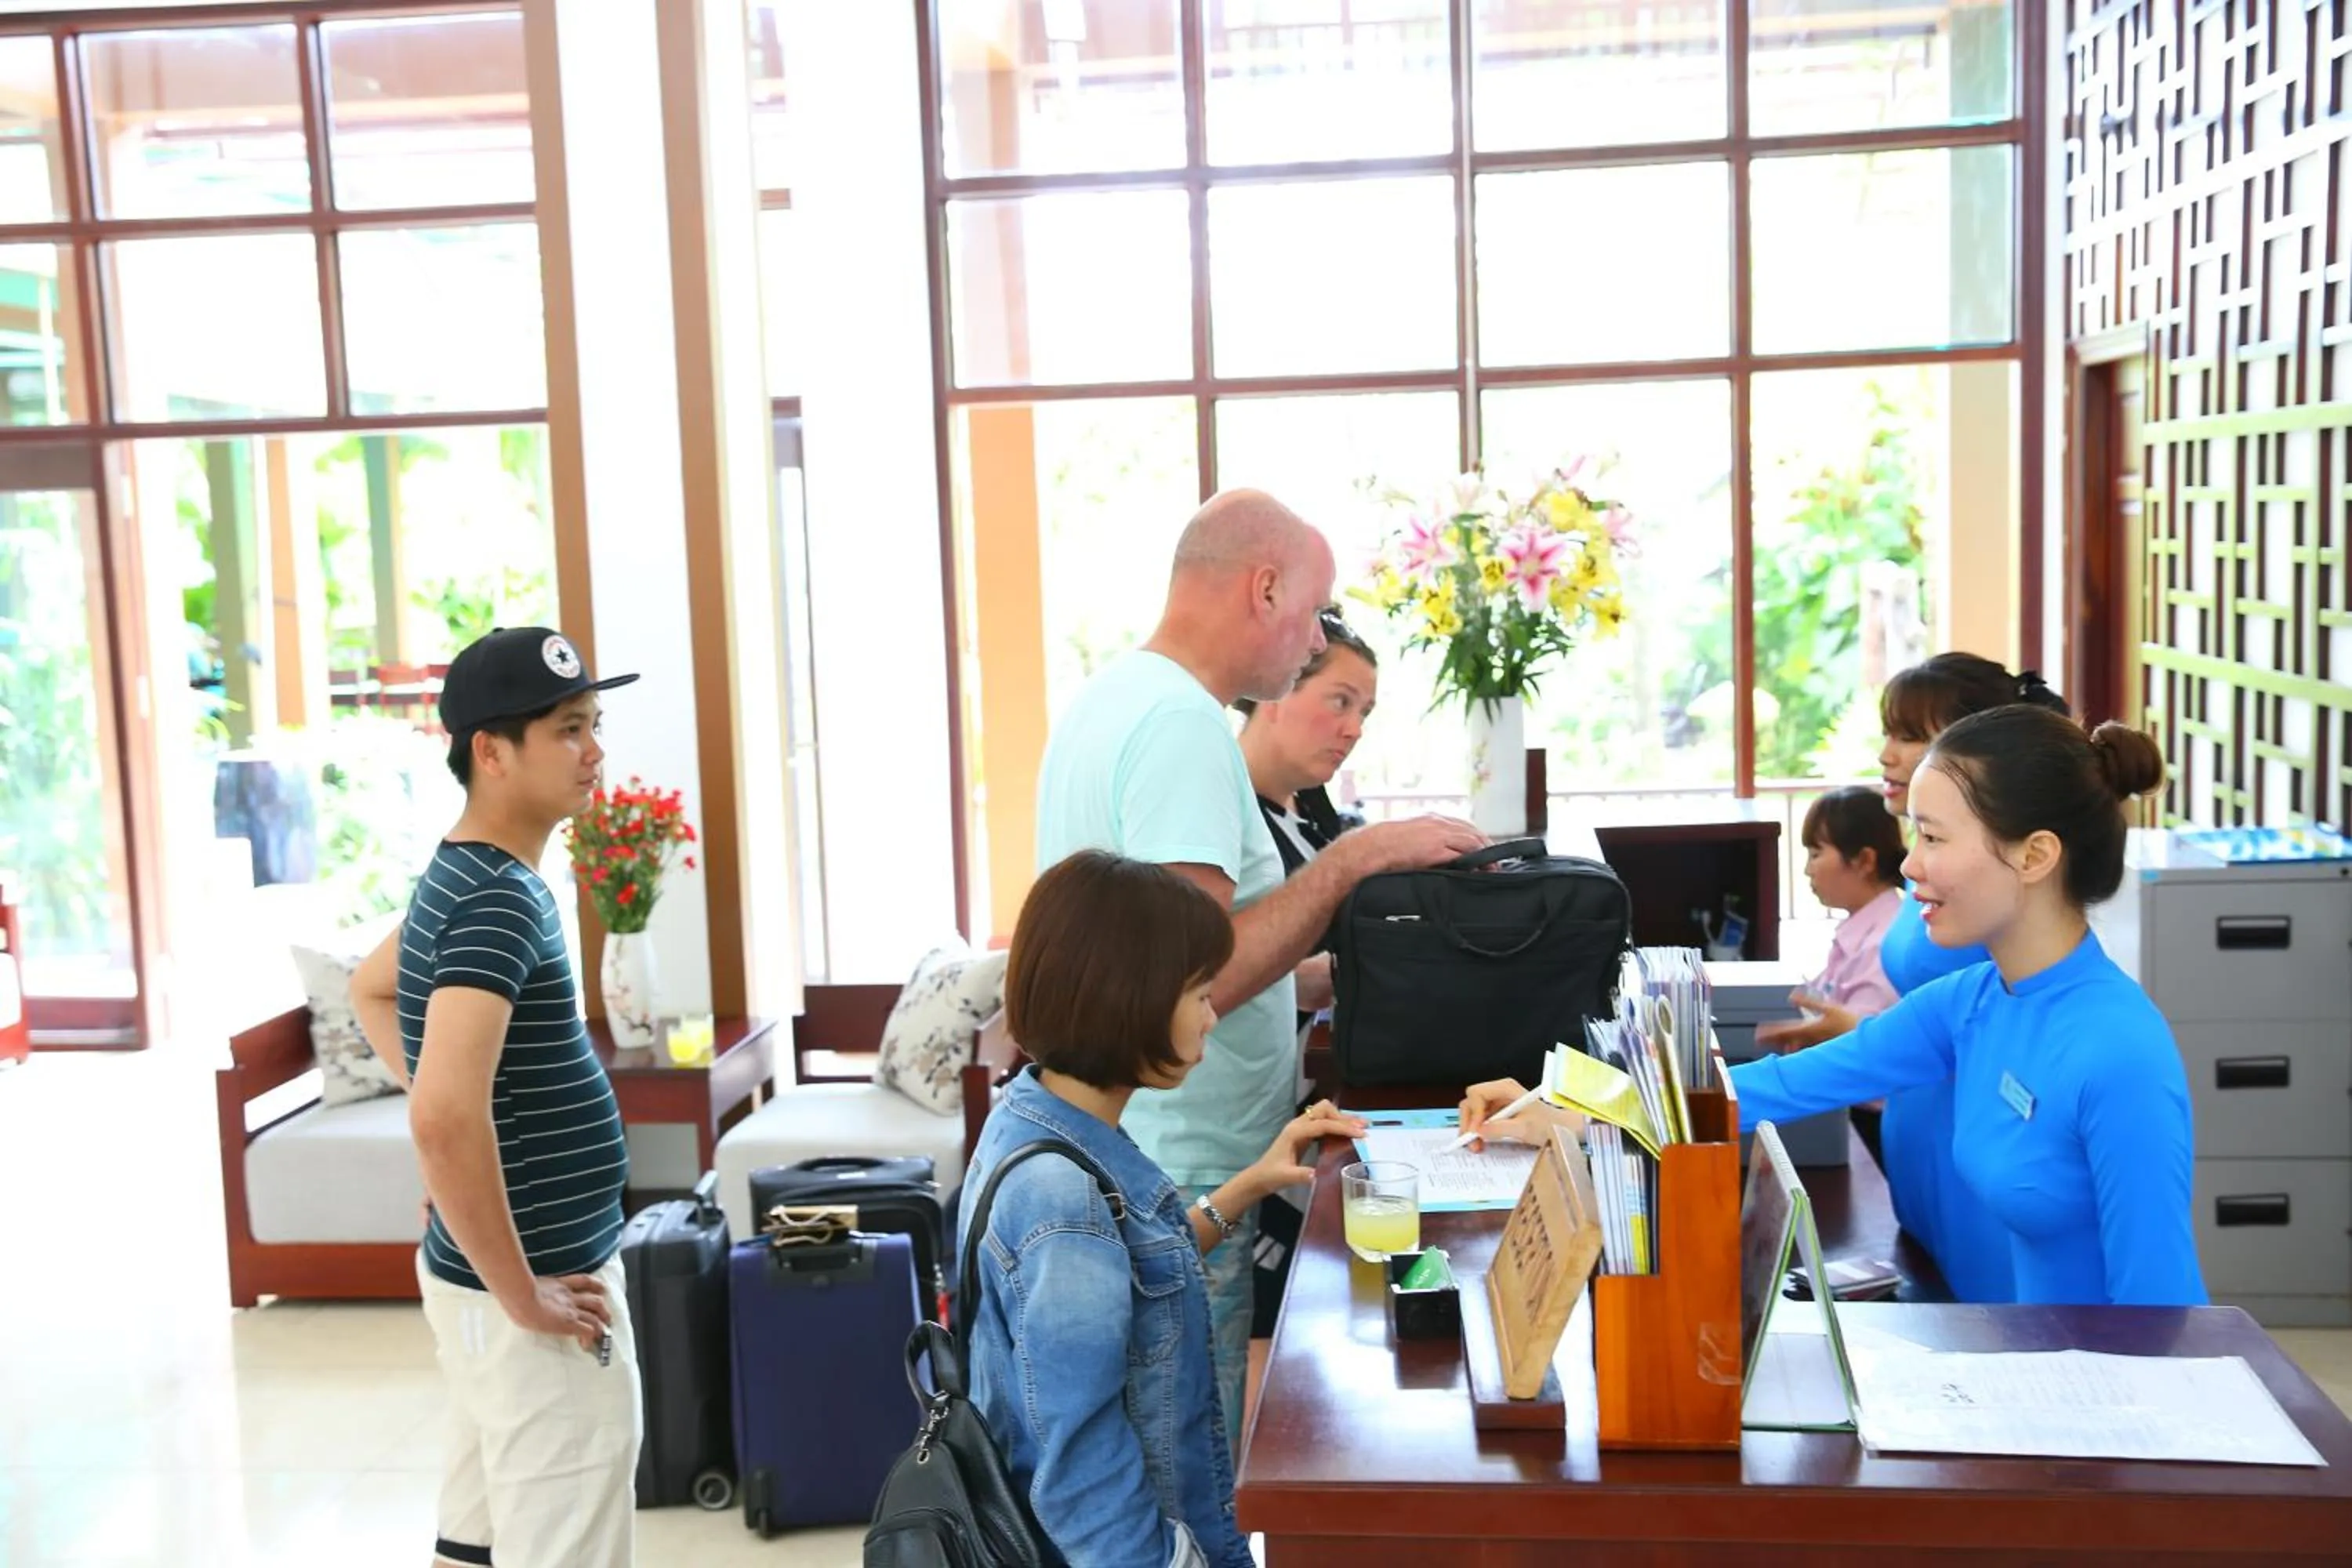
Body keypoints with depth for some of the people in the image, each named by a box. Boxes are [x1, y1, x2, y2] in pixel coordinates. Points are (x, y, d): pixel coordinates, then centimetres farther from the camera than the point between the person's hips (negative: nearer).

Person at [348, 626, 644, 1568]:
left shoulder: (464, 878, 8)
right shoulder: (499, 899, -22)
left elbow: (369, 991, 27)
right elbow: (446, 1119, -35)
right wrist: (523, 1297, -23)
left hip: (480, 1274, 10)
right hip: (533, 1287, -10)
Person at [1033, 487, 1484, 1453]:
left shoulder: (1113, 700, 14)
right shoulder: (1182, 724, -18)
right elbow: (1196, 975, -26)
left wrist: (1340, 975, 17)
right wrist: (1353, 859, -19)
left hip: (1114, 1163, 10)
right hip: (1177, 1189, -10)